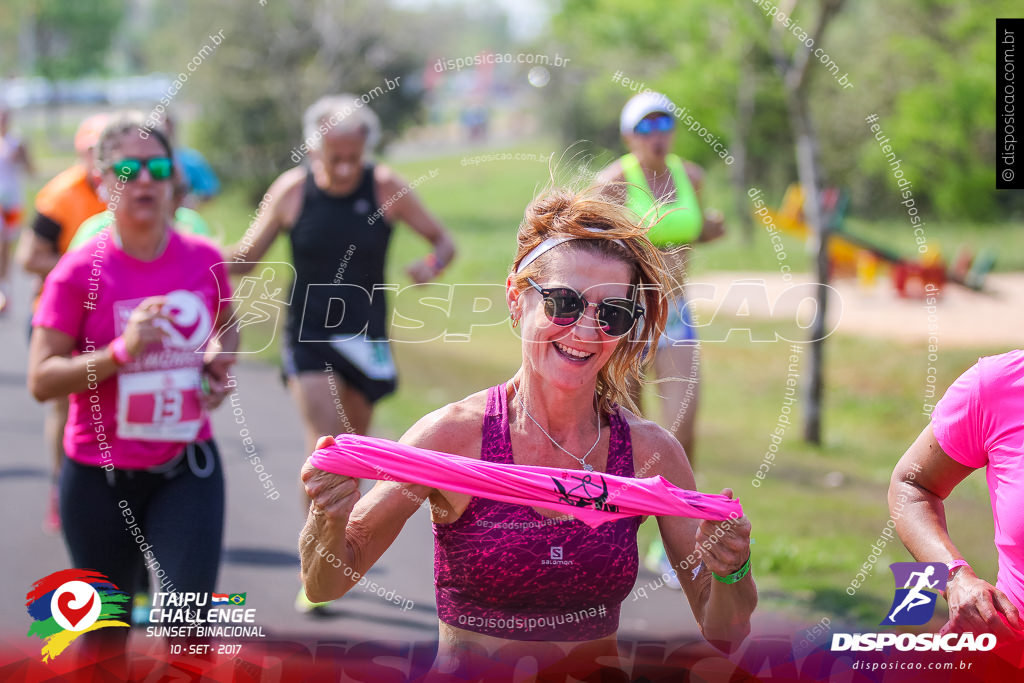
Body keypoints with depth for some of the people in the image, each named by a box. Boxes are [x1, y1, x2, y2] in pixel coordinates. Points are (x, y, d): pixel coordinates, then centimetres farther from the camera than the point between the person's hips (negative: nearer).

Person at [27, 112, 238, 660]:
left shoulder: (205, 259, -2)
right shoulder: (80, 272, -12)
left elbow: (227, 328, 20)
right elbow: (41, 380, -15)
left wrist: (221, 364, -2)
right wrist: (122, 351, -27)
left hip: (187, 469, 2)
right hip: (101, 475, -2)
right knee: (106, 633, 15)